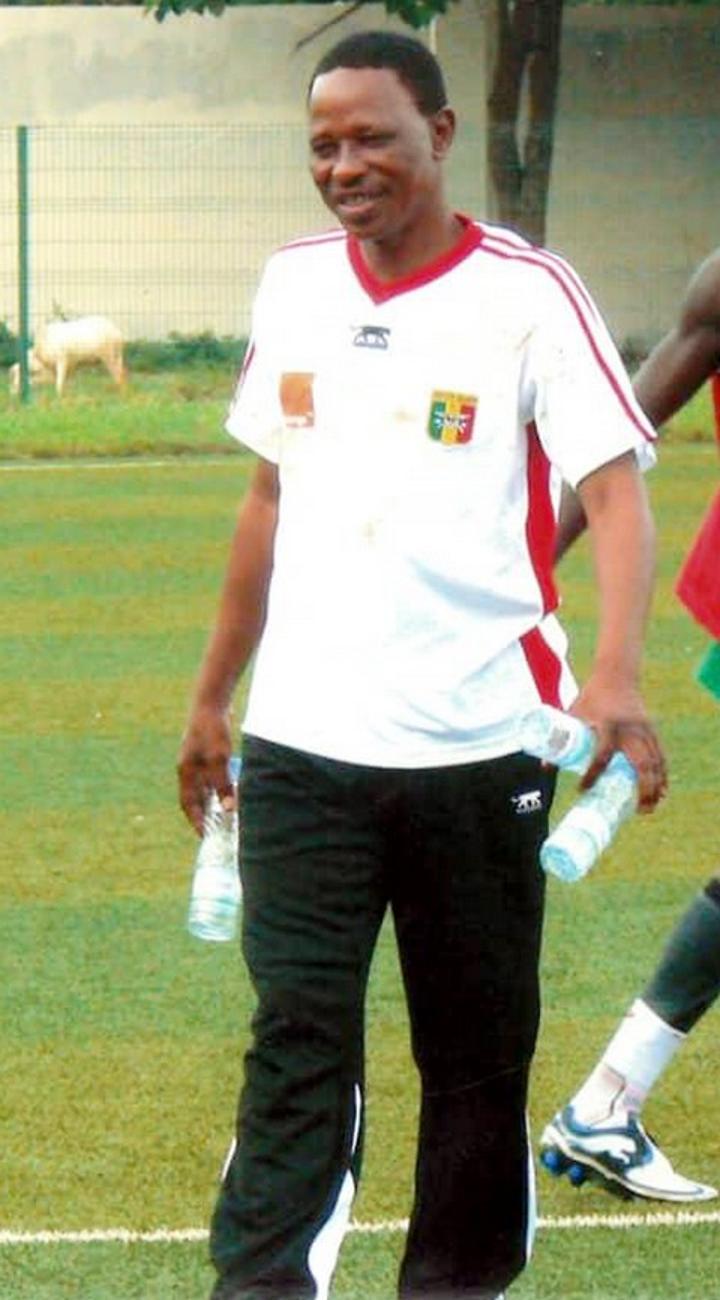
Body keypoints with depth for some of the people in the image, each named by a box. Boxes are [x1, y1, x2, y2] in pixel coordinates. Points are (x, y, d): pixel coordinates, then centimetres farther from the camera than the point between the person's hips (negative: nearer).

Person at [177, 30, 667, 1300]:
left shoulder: (525, 291, -6)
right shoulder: (293, 285, 9)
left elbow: (615, 487, -13)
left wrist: (614, 677, -29)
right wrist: (214, 694, 22)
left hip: (477, 746, -3)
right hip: (301, 742, 3)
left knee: (477, 1053, 6)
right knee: (295, 1037, -8)